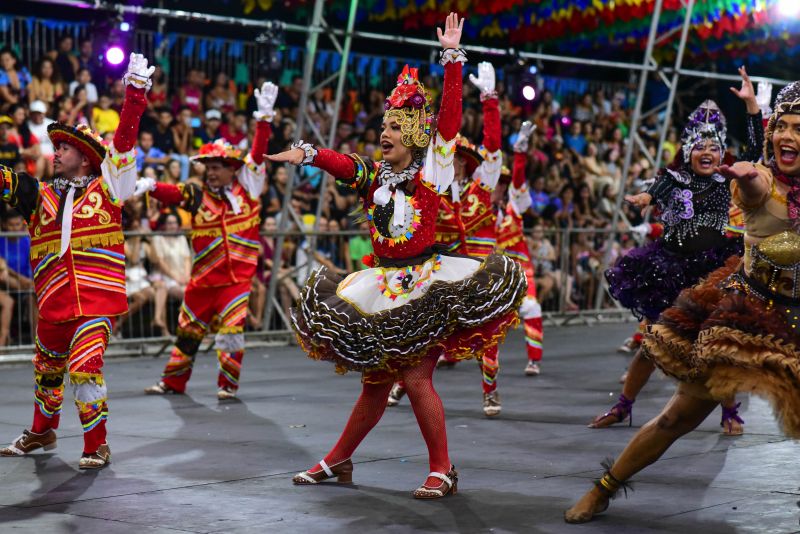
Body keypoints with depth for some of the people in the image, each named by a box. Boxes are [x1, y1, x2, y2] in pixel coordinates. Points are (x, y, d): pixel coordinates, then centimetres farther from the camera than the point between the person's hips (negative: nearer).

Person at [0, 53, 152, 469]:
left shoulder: (106, 189, 3)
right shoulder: (39, 196, 12)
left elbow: (125, 139, -5)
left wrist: (136, 90, -12)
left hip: (97, 298, -4)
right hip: (53, 301, 5)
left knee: (84, 367, -16)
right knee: (47, 367, 18)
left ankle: (96, 446, -2)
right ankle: (42, 432, 41)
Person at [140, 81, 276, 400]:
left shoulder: (247, 188, 2)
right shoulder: (198, 197, 2)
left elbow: (258, 153, -4)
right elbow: (172, 193, -14)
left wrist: (265, 116, -11)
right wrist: (149, 186, -34)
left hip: (237, 276, -2)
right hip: (204, 277, 2)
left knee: (231, 330, -9)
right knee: (188, 330, 11)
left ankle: (228, 384, 7)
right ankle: (173, 382, 25)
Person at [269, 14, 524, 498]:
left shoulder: (432, 170, -1)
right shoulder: (374, 176, 11)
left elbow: (450, 117, -10)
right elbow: (341, 163, -6)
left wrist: (453, 57, -15)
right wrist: (306, 154, -25)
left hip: (425, 284, -5)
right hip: (384, 286, 5)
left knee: (417, 378, -10)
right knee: (376, 381, 11)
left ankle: (442, 469, 3)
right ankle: (338, 461, 22)